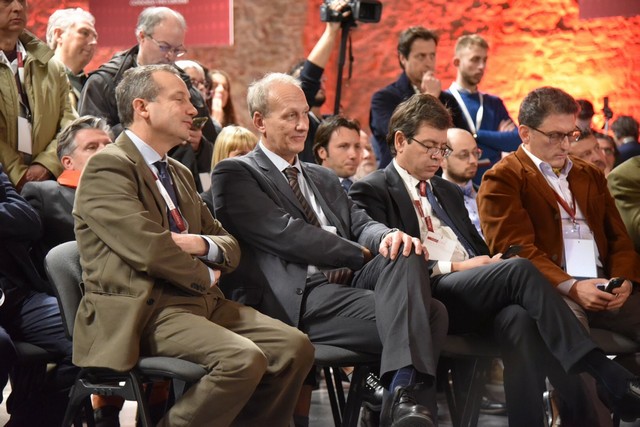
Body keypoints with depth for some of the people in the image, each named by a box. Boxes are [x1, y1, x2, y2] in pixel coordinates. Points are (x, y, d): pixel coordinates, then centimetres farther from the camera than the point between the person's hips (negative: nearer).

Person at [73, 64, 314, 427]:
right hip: (144, 312, -8)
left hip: (204, 302, 8)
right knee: (243, 359, -28)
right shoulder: (107, 167, -6)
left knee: (295, 347, -10)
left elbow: (230, 246, 19)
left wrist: (200, 244, -4)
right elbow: (149, 248, -17)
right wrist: (205, 277, -1)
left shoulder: (180, 173, 22)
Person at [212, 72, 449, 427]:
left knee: (405, 252, -28)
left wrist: (386, 238, -11)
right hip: (298, 300, -7)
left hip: (345, 283, 7)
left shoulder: (323, 179, 31)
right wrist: (364, 254, -6)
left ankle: (406, 393, -41)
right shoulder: (234, 174, 5)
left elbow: (360, 223, 16)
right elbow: (285, 234, -8)